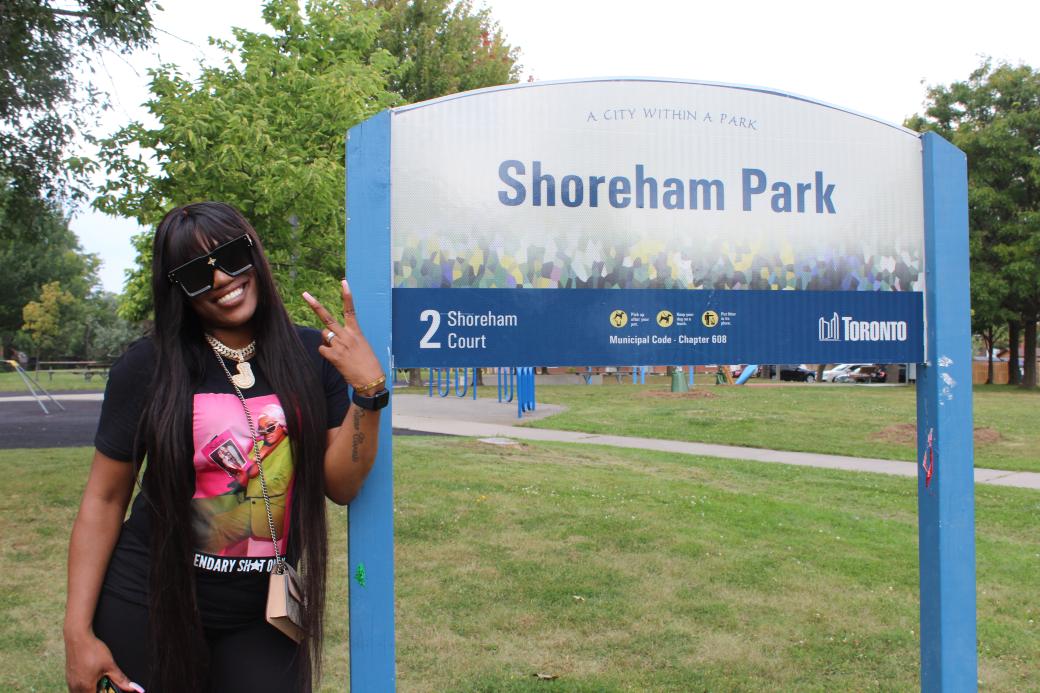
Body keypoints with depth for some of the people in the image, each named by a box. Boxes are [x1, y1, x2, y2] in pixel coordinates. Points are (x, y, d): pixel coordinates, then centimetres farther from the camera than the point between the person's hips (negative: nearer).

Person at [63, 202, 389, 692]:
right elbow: (104, 499, -2)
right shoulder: (149, 366, -7)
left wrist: (368, 393, -18)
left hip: (264, 616, 1)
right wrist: (78, 632, -4)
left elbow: (340, 486, -5)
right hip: (150, 609, -1)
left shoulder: (311, 356, -3)